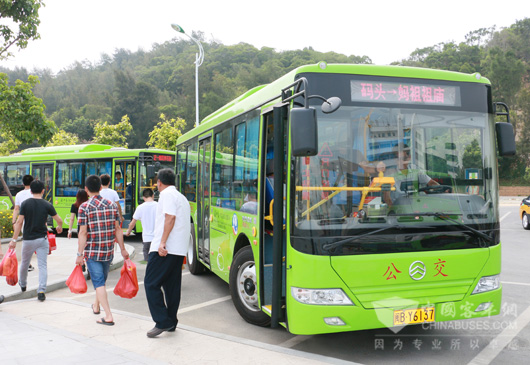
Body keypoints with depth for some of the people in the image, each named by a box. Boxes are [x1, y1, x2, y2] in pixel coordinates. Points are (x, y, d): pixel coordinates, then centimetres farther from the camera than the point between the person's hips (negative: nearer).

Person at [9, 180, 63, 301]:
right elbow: (59, 220, -1)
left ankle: (22, 284, 43)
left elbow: (19, 222, -8)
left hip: (28, 239, 1)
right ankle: (41, 291, -9)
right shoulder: (47, 205, -6)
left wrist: (14, 239, -4)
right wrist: (59, 227, 23)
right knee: (43, 265, 1)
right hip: (42, 239, -1)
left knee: (24, 263, 22)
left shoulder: (25, 203, -5)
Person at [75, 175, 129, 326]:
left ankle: (108, 316, -9)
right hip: (108, 251, 5)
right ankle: (96, 306, 44)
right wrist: (122, 249, 8)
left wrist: (80, 254, -10)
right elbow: (117, 229, 2)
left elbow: (83, 233, -14)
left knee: (98, 282, -2)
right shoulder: (111, 204, 3)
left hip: (92, 251, -4)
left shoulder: (84, 207, -10)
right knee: (102, 279, 22)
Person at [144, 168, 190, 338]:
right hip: (180, 249, 9)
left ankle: (162, 322, -7)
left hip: (165, 249, -9)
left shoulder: (167, 194, -5)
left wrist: (162, 243, -23)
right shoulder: (182, 197, 23)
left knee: (151, 284, -5)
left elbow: (170, 218, -18)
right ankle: (171, 322, 17)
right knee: (172, 286, 12)